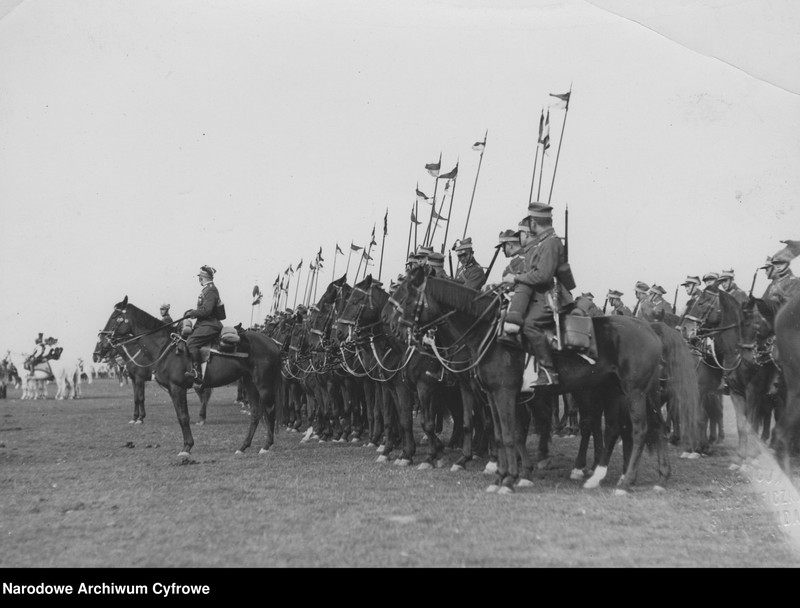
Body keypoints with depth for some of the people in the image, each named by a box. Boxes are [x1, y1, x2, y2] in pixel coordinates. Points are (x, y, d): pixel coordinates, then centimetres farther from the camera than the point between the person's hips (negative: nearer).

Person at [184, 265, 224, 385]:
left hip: (209, 326, -11)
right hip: (205, 324, 11)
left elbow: (206, 310, -21)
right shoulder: (207, 289, 19)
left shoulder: (210, 290, -13)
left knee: (191, 342, -25)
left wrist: (192, 313, -10)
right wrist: (193, 312, 15)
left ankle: (197, 373, -31)